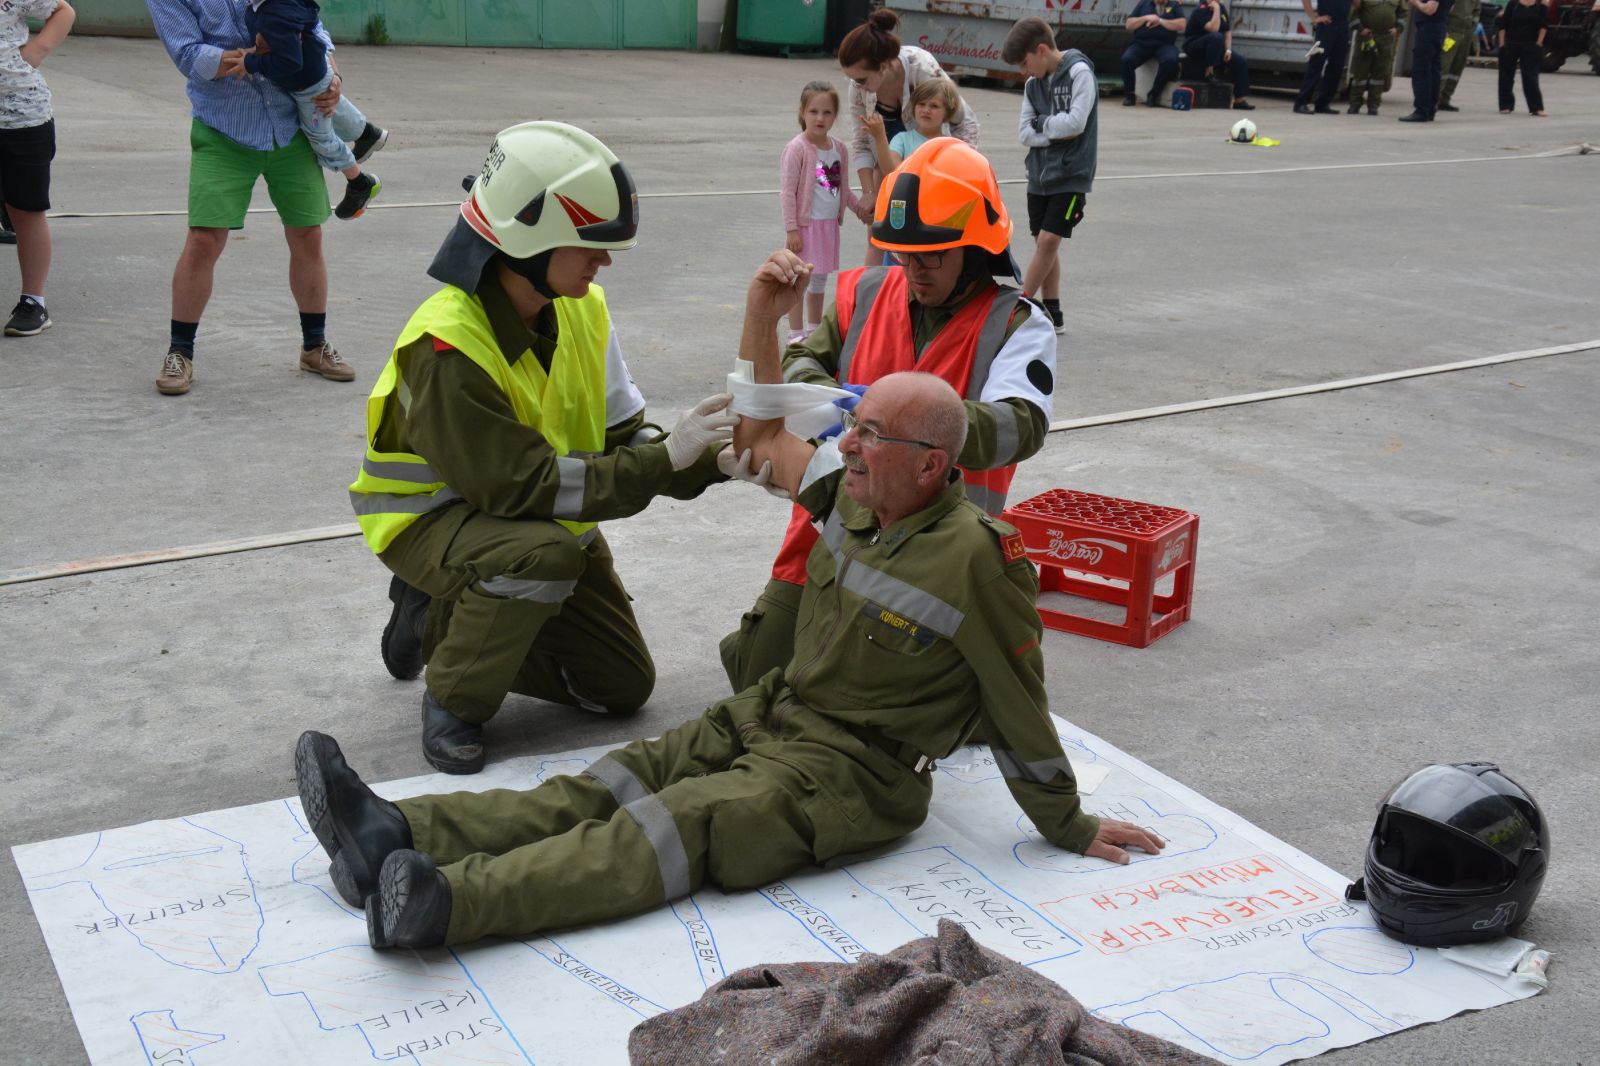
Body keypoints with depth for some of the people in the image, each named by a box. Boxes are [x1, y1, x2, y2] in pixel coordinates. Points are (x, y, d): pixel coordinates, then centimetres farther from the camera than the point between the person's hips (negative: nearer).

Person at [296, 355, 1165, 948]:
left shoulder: (974, 560, -19)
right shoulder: (852, 493, 4)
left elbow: (1019, 708, -13)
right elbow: (764, 437, 16)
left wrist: (1067, 827, -3)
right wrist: (761, 317, 3)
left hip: (852, 770, -8)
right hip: (770, 715, 8)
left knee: (678, 827, -27)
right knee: (607, 786, -10)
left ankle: (444, 902, -45)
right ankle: (400, 838, -23)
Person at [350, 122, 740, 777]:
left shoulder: (582, 309, -7)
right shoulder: (447, 346, -31)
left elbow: (619, 435, -5)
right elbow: (525, 485, -32)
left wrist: (712, 460, -24)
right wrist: (664, 459, -32)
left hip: (542, 517, 8)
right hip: (429, 515, -7)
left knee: (623, 685, 7)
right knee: (545, 551, -40)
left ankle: (439, 618, 19)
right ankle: (454, 700, -14)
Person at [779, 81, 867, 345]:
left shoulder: (839, 148, 5)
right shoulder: (797, 149, -15)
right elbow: (787, 192, -15)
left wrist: (858, 207, 11)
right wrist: (791, 229, -17)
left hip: (830, 224, 7)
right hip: (806, 224, -7)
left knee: (820, 279, 16)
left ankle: (814, 329, 28)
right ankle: (796, 333, 7)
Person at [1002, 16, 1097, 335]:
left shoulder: (1079, 72, -11)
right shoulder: (1033, 84, 8)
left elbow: (1076, 123, -20)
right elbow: (1025, 134, 2)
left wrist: (1041, 123, -7)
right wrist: (1057, 132, -11)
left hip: (1070, 176, -7)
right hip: (1039, 175, 7)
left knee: (1048, 241, -10)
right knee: (1043, 244, 8)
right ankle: (1052, 316, 15)